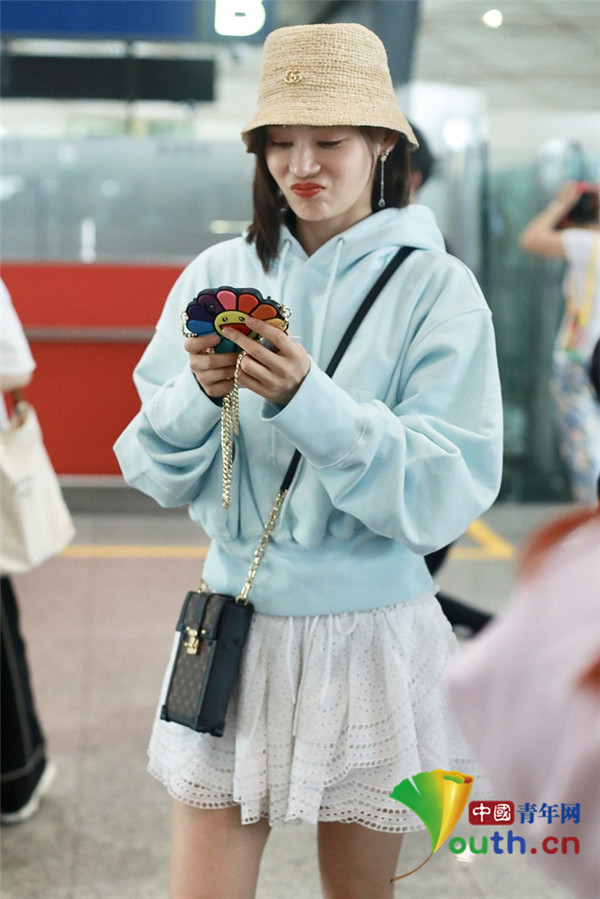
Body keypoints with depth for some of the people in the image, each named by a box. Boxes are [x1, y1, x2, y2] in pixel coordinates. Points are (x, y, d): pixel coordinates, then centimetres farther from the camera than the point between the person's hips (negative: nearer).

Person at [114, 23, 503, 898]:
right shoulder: (219, 273, 1)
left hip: (372, 635, -1)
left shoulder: (437, 288, -7)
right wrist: (200, 396, -18)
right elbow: (156, 472, 2)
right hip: (235, 623, 2)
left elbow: (445, 495, -14)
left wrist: (308, 401, -25)